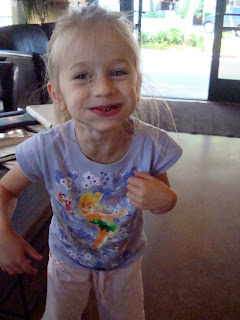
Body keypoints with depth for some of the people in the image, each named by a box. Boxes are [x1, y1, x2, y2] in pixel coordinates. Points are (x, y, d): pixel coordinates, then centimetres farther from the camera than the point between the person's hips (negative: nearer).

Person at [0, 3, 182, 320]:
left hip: (124, 260, 1)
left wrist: (162, 199, -34)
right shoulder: (46, 149, -31)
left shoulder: (151, 145, -30)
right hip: (68, 260, 0)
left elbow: (166, 197, -11)